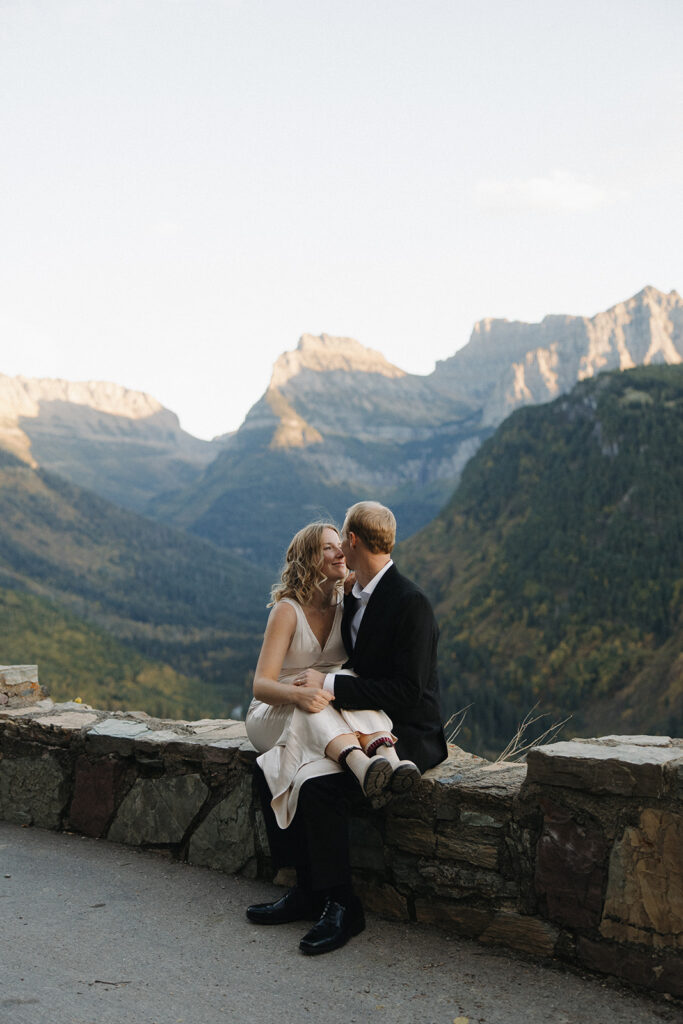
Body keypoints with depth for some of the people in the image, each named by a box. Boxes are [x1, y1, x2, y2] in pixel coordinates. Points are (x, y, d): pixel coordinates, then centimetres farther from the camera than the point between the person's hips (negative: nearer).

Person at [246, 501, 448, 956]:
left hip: (409, 735, -9)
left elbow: (408, 692, -23)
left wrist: (331, 685, -21)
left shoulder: (411, 603, -19)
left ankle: (342, 904, -13)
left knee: (321, 787, -29)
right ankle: (308, 889, 1)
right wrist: (317, 684, -4)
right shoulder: (354, 597, 10)